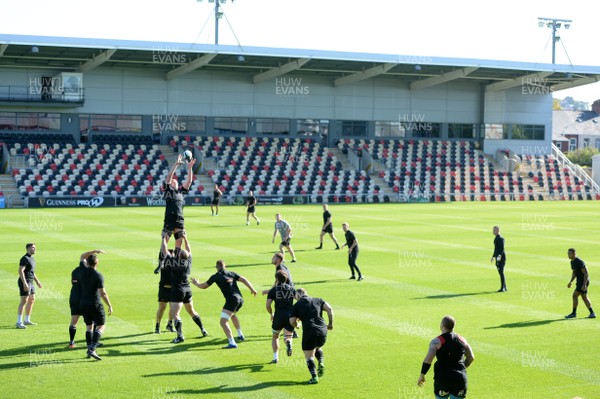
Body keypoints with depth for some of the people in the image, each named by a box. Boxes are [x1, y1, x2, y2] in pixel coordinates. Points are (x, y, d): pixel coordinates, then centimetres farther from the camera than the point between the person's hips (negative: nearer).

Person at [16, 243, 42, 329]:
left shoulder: (32, 258, 16)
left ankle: (27, 320, 25)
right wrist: (25, 283, -27)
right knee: (24, 301, -11)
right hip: (25, 282, -10)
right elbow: (21, 271, -22)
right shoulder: (25, 258, -14)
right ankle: (19, 322, -11)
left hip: (30, 282, 10)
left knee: (32, 299, 15)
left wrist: (37, 281, 27)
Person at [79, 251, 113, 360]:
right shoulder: (98, 276, -16)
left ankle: (89, 349, 13)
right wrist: (110, 305, -11)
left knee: (89, 326, 16)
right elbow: (102, 293, -18)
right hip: (95, 304, -5)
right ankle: (92, 349, -15)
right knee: (100, 326, 2)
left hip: (83, 303, 5)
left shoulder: (83, 272, -1)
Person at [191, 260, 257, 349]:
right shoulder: (232, 274, 17)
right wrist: (252, 289, 12)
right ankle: (240, 335, 44)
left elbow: (203, 286, 16)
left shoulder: (215, 276, 5)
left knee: (223, 322, -10)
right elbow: (244, 280, 8)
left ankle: (232, 343, -25)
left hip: (232, 300, -7)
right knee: (233, 314, 36)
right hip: (240, 299, 7)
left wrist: (196, 283, 36)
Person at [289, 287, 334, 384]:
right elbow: (329, 309, 3)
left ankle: (314, 377, -6)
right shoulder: (318, 300, 15)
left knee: (309, 356, 8)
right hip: (322, 330, 4)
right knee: (317, 348, 31)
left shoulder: (296, 306, 8)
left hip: (309, 332, -4)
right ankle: (321, 364, 6)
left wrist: (296, 325, 21)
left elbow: (292, 321, -1)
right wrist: (330, 323, 12)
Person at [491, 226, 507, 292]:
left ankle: (503, 288, -10)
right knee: (500, 272, 11)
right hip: (497, 258, 10)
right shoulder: (496, 238, 17)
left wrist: (499, 255, -33)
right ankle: (504, 287, 17)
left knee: (501, 272, -11)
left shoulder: (500, 238, -14)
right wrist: (493, 256, 26)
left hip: (501, 257, -10)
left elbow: (502, 248, -22)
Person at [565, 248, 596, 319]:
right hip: (580, 281, 10)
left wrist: (584, 284, -28)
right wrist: (570, 282, 12)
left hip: (584, 281, -10)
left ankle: (574, 313, 1)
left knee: (575, 296, -8)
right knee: (584, 297, 14)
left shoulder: (579, 262, -23)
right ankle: (592, 313, 19)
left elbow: (586, 274, -23)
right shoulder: (572, 262, 7)